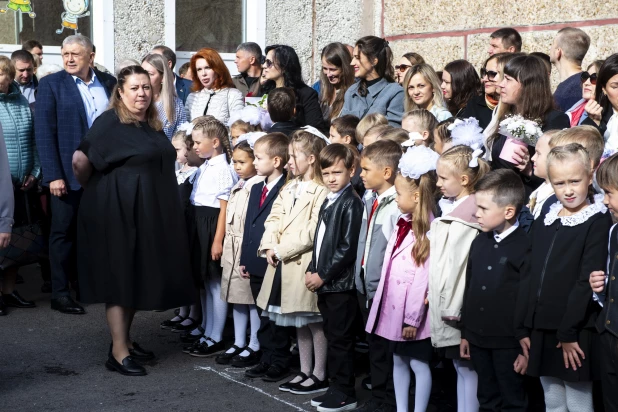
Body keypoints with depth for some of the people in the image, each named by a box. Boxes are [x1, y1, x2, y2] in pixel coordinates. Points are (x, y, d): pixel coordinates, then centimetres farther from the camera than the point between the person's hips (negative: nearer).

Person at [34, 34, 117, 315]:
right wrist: (53, 175, -16)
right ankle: (60, 293, 13)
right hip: (69, 173, -3)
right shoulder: (51, 84, -4)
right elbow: (44, 132, -9)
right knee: (64, 233, 4)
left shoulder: (108, 83, 7)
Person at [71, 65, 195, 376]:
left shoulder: (152, 125, 11)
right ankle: (118, 352, -2)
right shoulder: (109, 122, -11)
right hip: (117, 208, -8)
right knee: (120, 275, -5)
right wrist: (90, 188, 1)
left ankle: (125, 339, 24)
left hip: (149, 211, 8)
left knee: (140, 274, 12)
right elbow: (80, 160, -13)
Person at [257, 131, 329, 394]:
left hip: (305, 263, -9)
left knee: (314, 321, 1)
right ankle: (305, 372, 24)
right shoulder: (289, 188, 16)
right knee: (299, 321, 15)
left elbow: (313, 231, -20)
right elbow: (274, 218, 12)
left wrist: (282, 250, -16)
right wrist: (270, 246, -5)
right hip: (282, 263, 9)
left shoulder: (321, 191, -13)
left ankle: (320, 375, 10)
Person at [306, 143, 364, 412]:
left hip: (340, 282, -8)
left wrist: (323, 275, -15)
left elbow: (348, 248, -17)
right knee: (332, 337, 14)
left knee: (340, 339, -1)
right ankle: (336, 388, 23)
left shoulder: (351, 203, -12)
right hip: (324, 282, 8)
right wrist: (311, 271, 6)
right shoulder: (328, 202, 12)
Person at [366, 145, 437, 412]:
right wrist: (381, 304, 11)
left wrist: (413, 318, -17)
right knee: (398, 361, 16)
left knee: (418, 363, 3)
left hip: (413, 312, -9)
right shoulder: (402, 225, 9)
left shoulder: (428, 231, -17)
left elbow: (423, 278, -19)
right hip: (393, 307, 9)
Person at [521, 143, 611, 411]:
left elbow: (588, 281, -13)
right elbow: (532, 279, 12)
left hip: (575, 334, -6)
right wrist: (526, 328, 7)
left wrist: (568, 332, -16)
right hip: (542, 331, 6)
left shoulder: (598, 222, -7)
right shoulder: (543, 224, 12)